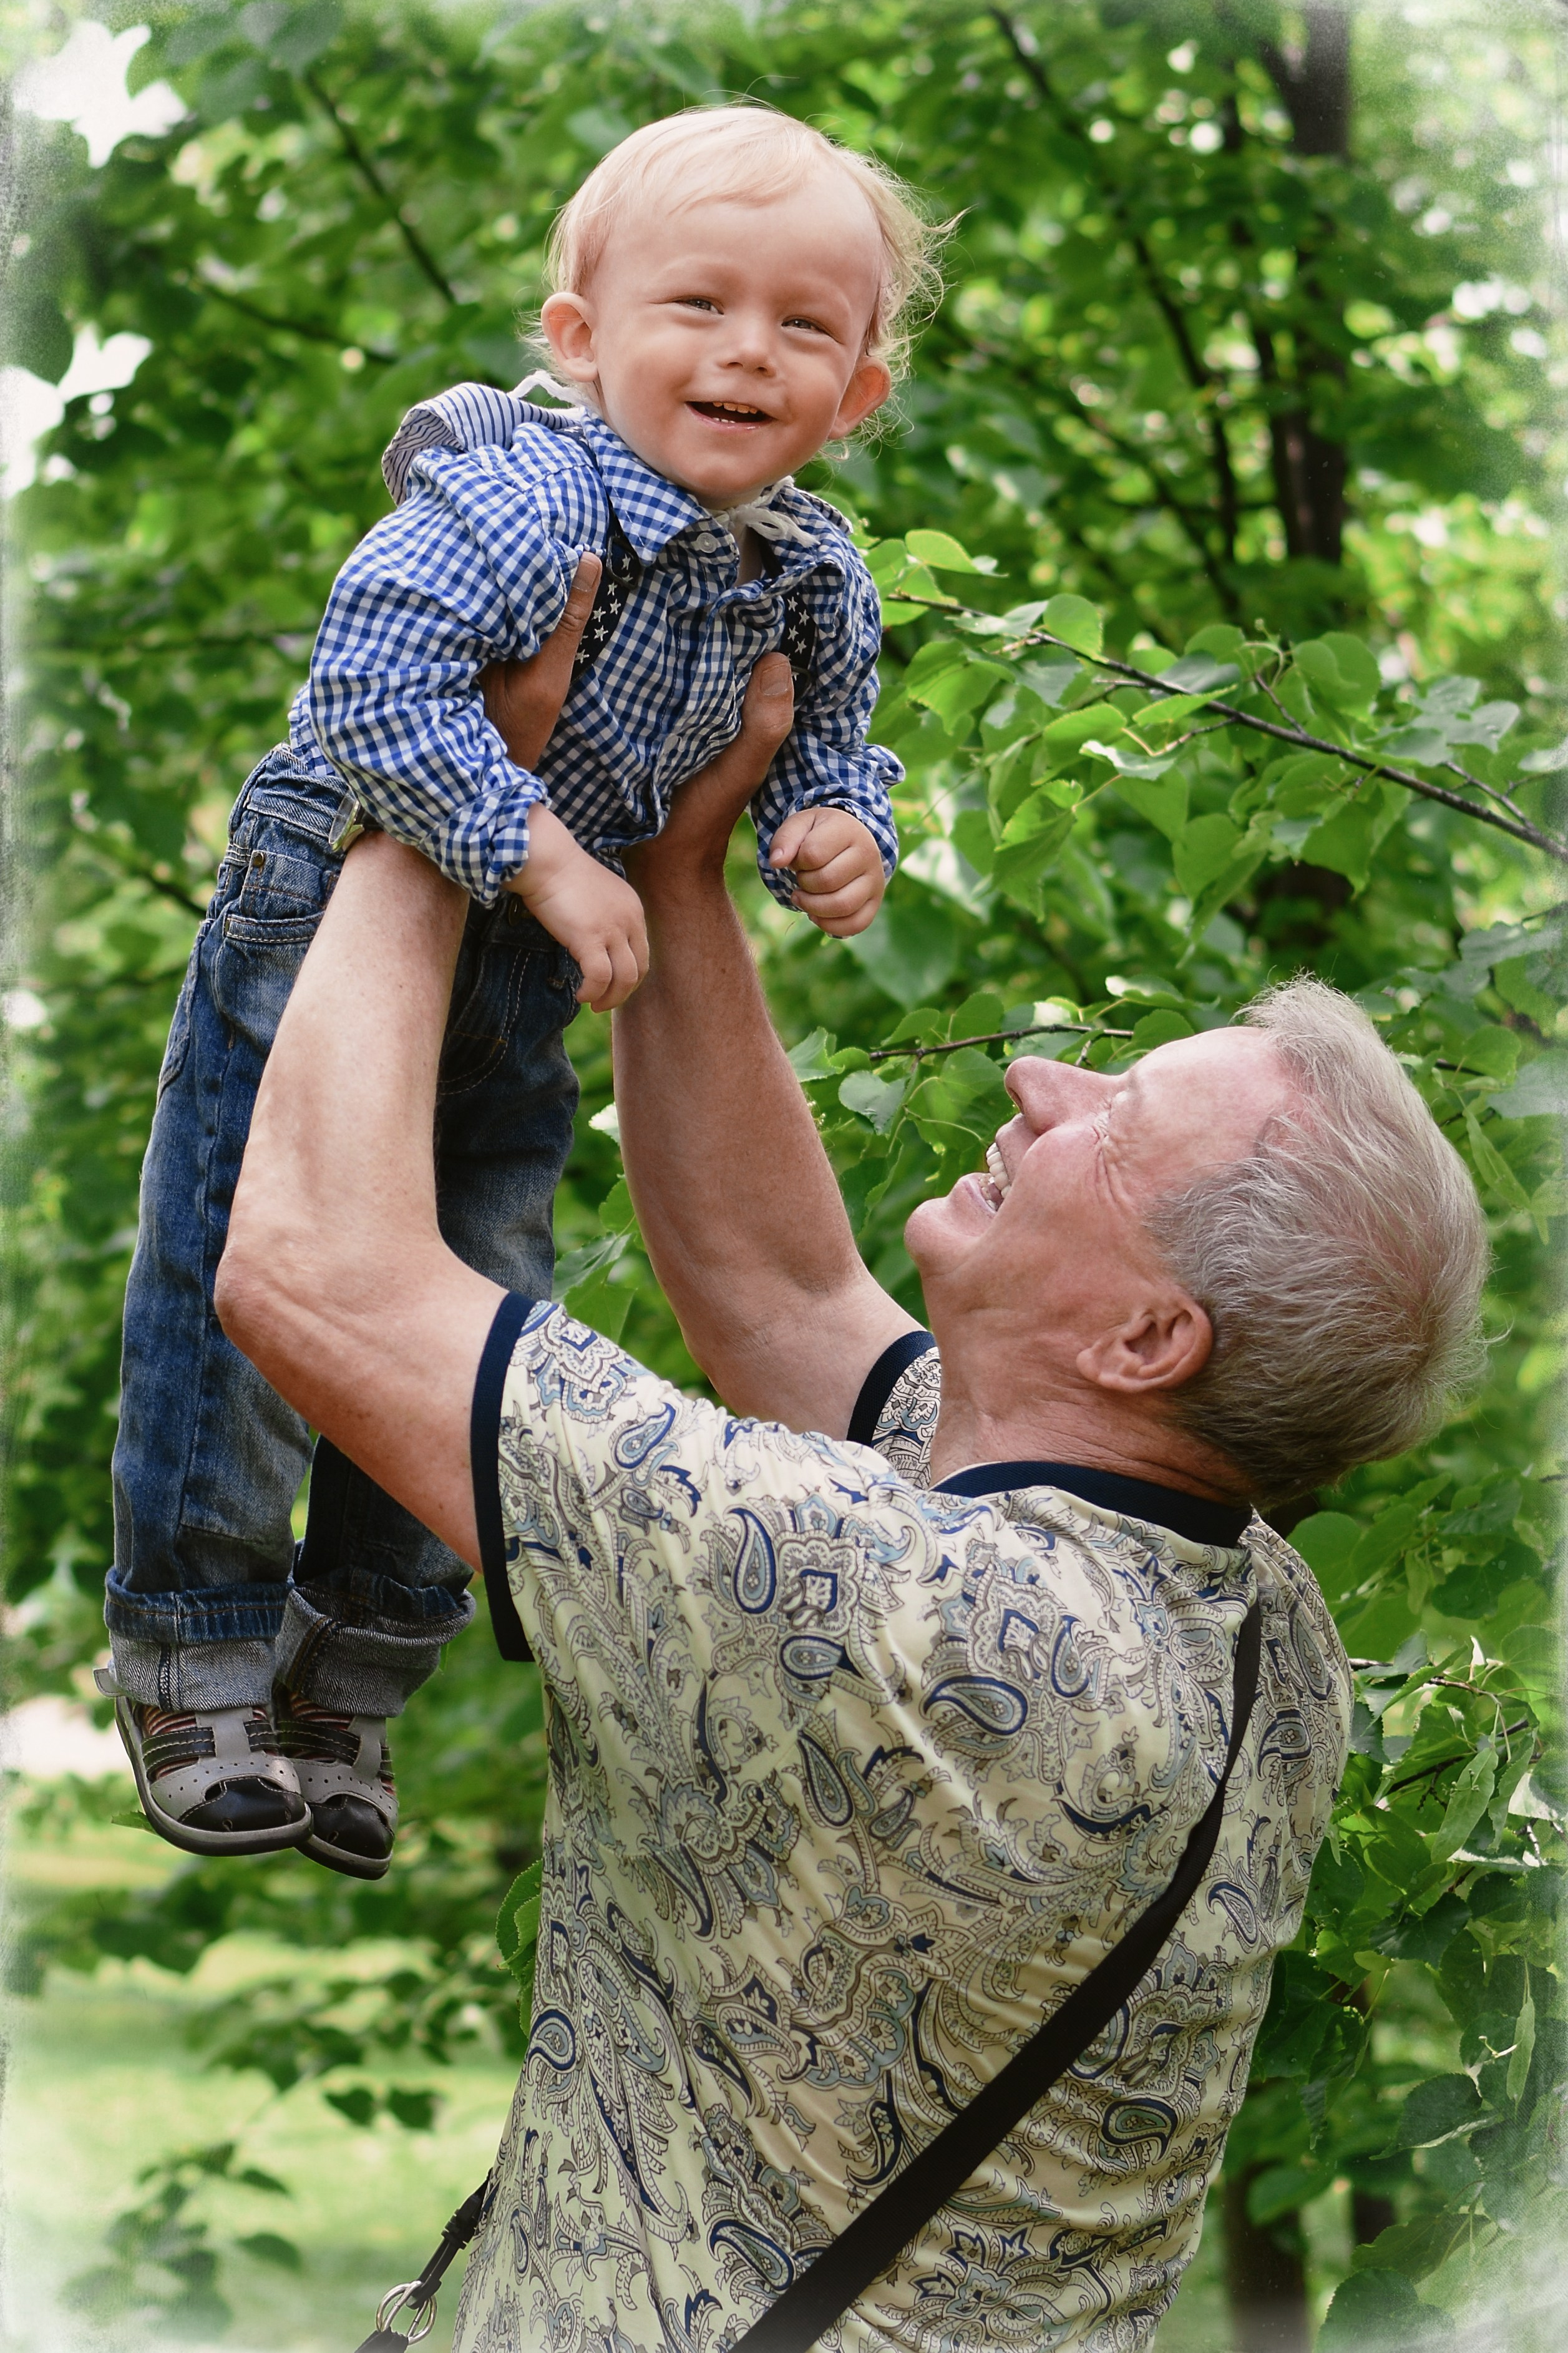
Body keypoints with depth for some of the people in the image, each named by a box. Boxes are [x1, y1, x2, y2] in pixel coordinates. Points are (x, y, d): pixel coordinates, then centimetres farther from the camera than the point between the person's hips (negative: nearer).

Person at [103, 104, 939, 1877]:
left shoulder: (811, 578, -5)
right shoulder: (520, 504, -28)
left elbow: (823, 736, 12)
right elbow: (373, 683, -36)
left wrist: (838, 827, -10)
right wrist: (544, 857, -36)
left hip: (524, 995, 6)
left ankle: (350, 1678, 28)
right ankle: (194, 1662, 17)